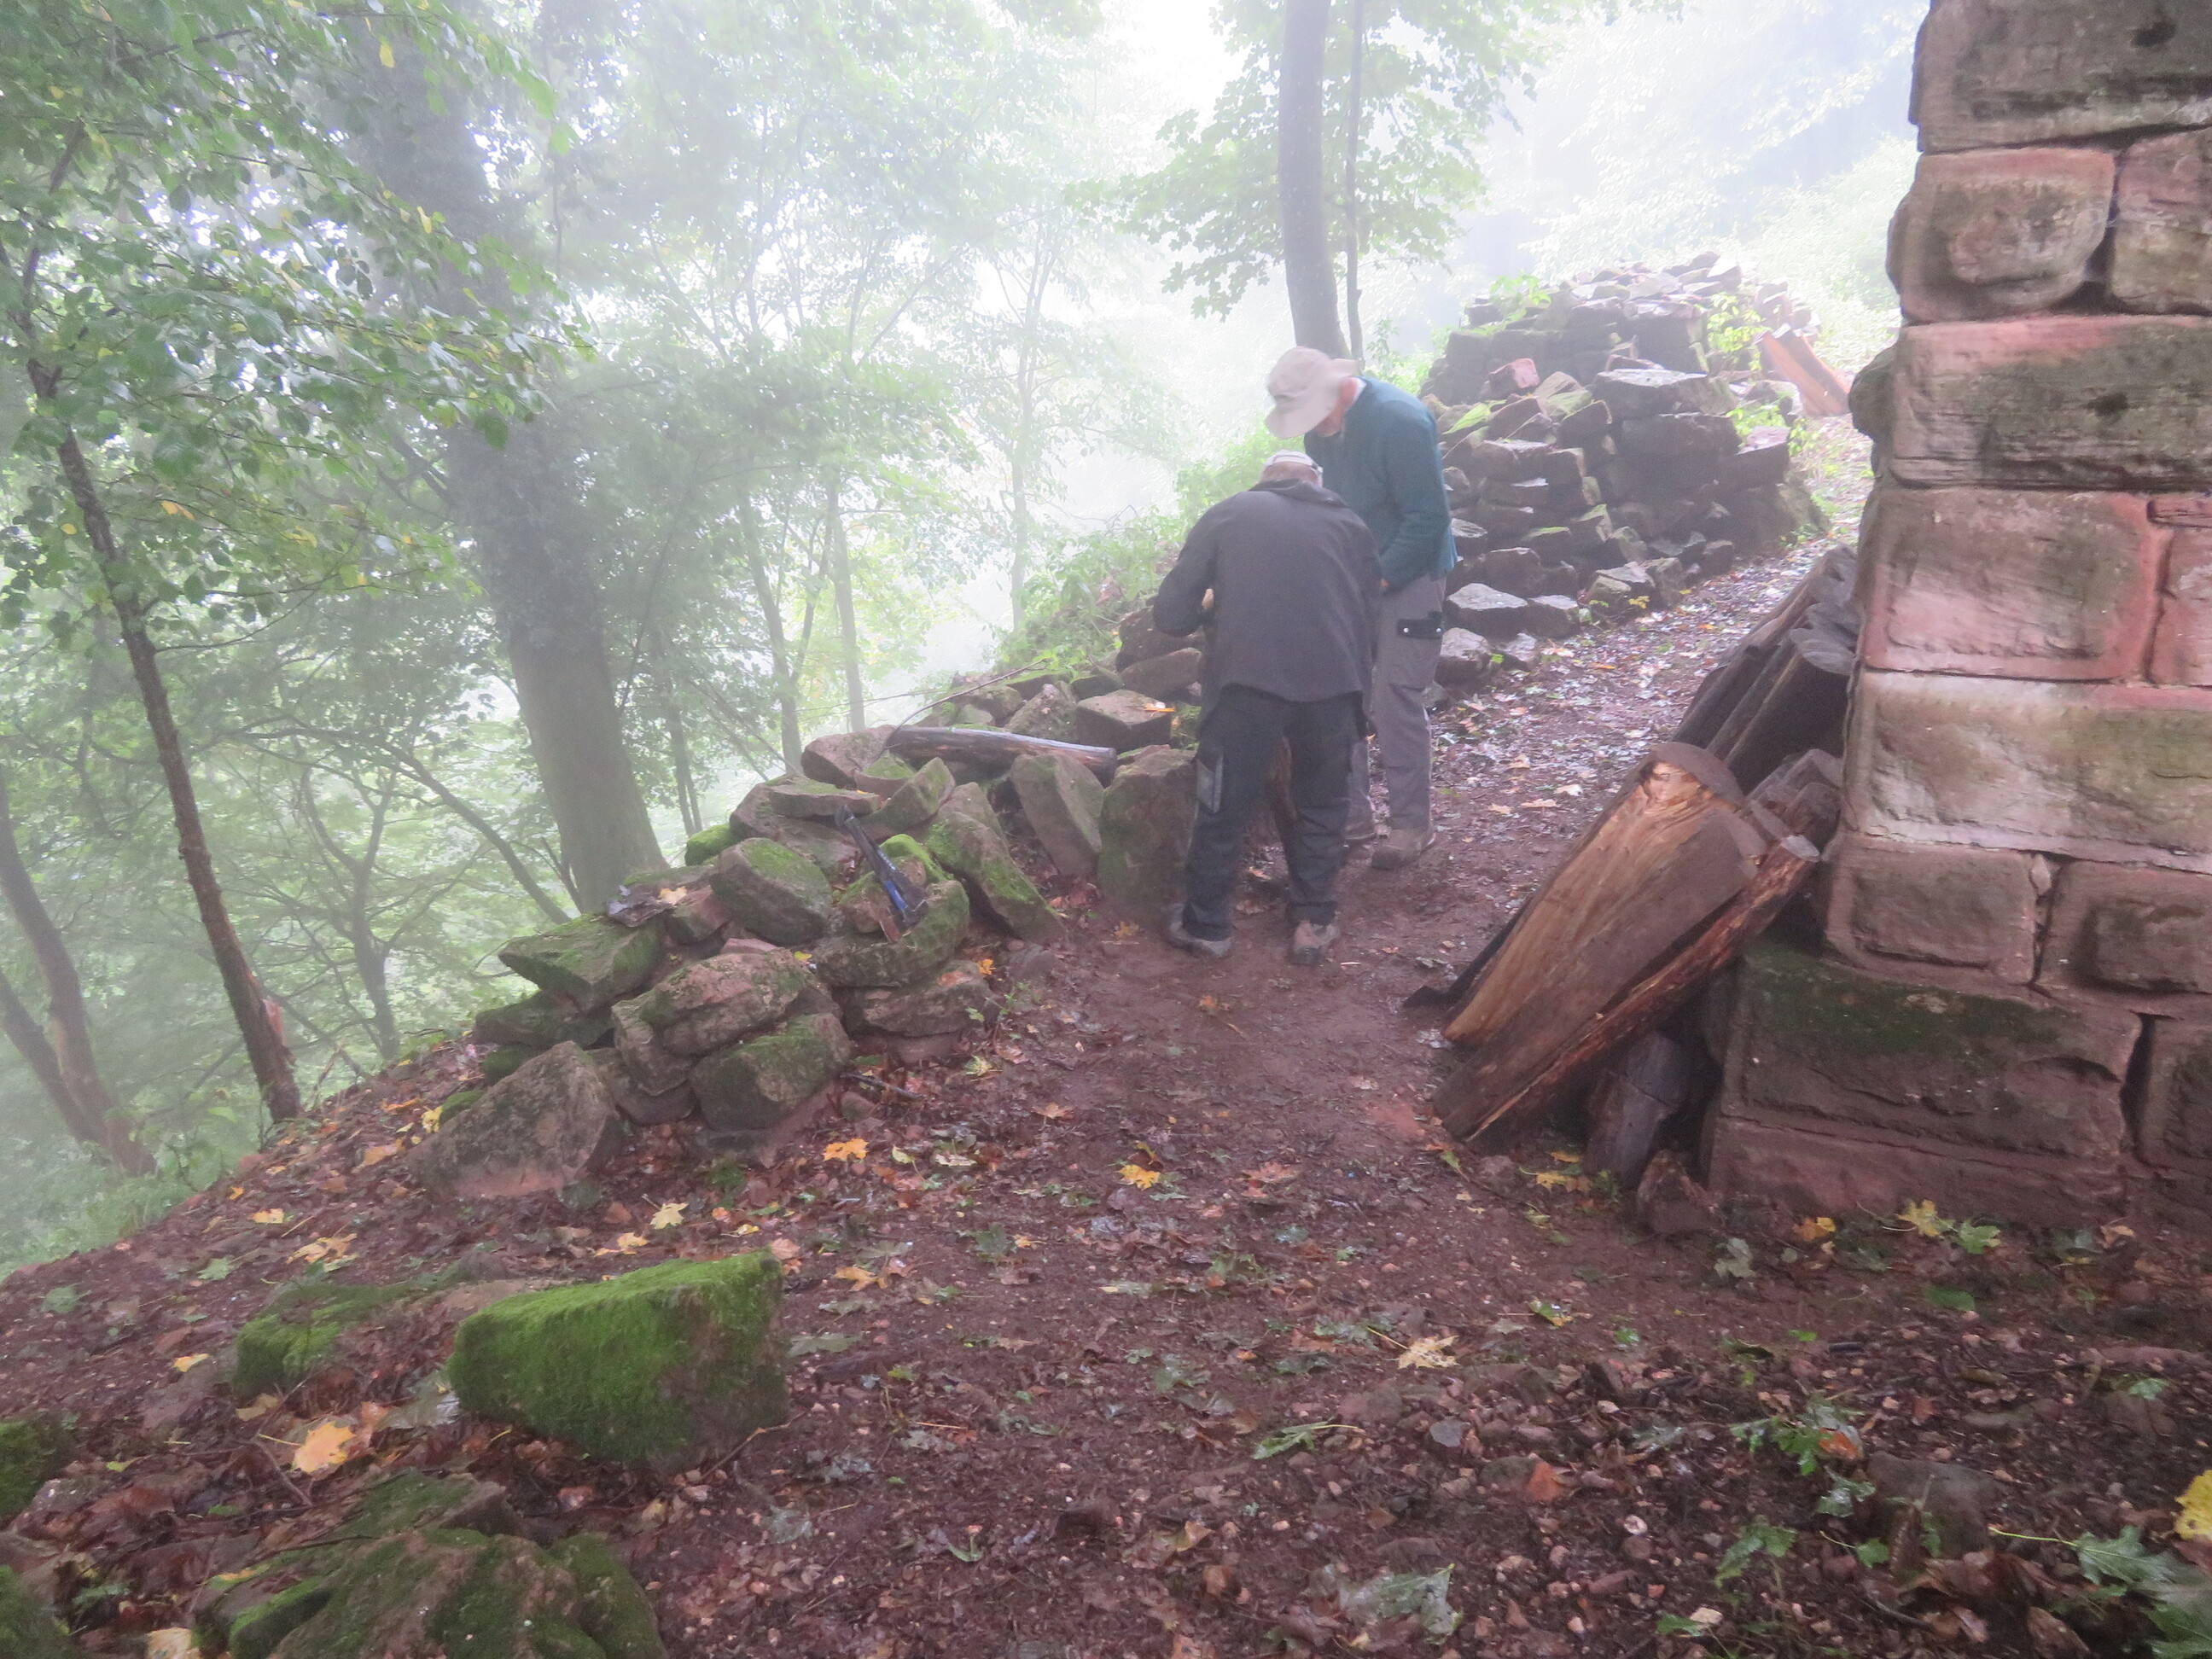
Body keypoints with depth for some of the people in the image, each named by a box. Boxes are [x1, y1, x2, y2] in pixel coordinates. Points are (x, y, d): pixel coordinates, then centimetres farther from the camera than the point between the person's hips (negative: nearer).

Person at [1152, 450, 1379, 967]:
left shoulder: (1227, 514, 16)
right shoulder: (1351, 525, 23)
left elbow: (1171, 614, 11)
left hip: (1249, 679, -2)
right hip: (1336, 683, 2)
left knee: (1223, 807, 15)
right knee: (1323, 806, 23)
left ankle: (1205, 925, 27)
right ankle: (1313, 923, 28)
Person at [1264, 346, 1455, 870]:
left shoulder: (1400, 421, -23)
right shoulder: (1323, 424, 0)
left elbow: (1428, 520, -22)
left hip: (1408, 573, -7)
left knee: (1396, 698, -7)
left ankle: (1412, 824, 7)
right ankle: (1352, 812, 19)